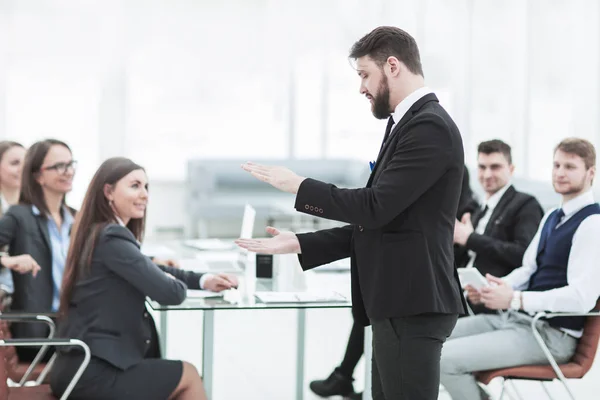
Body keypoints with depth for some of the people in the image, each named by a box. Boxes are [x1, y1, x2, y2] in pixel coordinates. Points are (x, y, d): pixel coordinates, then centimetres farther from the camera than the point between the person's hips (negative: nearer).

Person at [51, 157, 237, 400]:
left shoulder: (98, 233, 14)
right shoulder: (112, 238, -17)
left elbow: (149, 270, 27)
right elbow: (170, 293, -19)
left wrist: (204, 281, 14)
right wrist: (179, 284, 5)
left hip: (86, 364, 10)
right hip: (91, 372, -10)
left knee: (182, 373, 19)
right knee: (188, 376, 6)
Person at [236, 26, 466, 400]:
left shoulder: (430, 126, -14)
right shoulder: (409, 125, 18)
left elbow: (376, 206, -22)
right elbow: (374, 222, 17)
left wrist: (298, 185, -10)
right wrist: (297, 243, 11)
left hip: (413, 306, -10)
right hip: (399, 304, 10)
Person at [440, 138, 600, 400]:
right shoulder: (552, 217, 17)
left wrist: (514, 299, -24)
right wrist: (493, 289, -2)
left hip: (551, 334, -9)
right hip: (514, 318, 9)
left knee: (446, 359, -20)